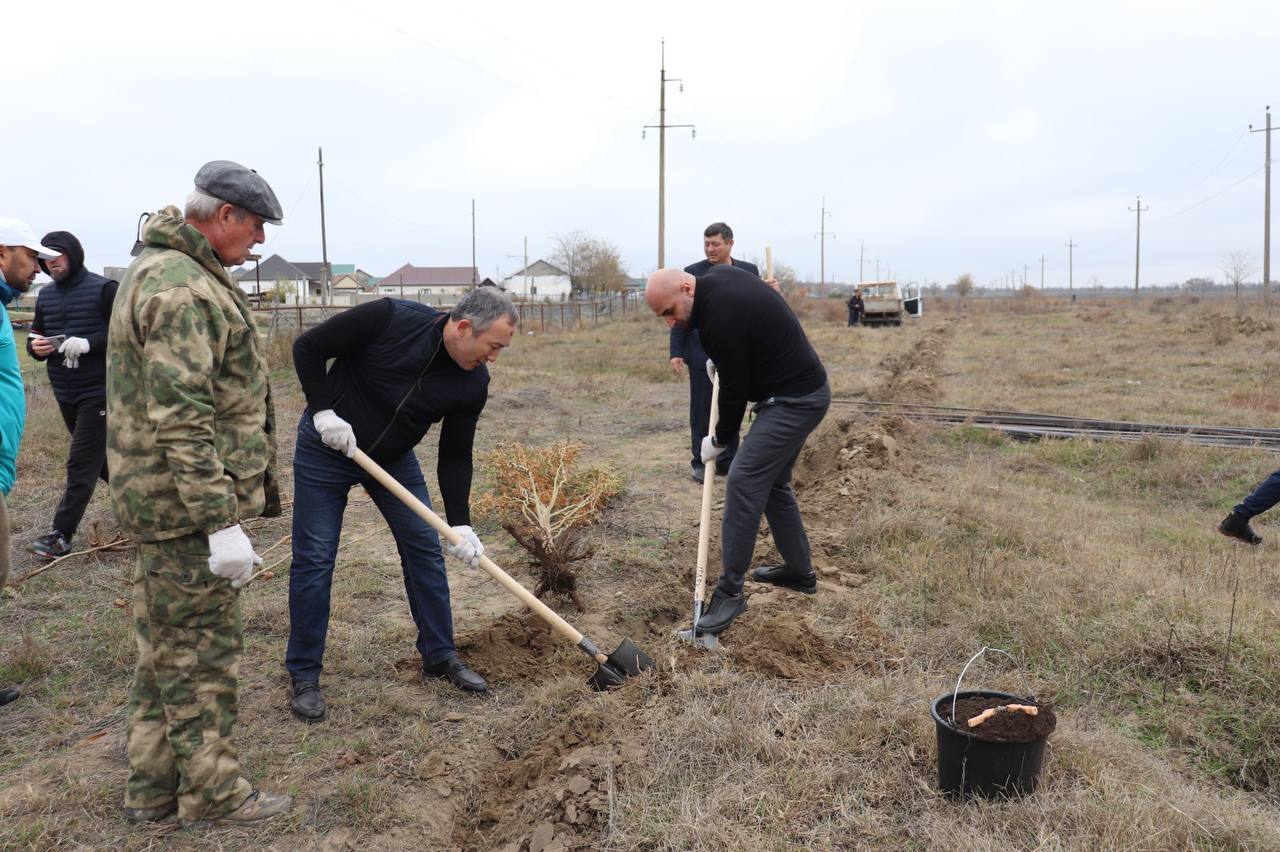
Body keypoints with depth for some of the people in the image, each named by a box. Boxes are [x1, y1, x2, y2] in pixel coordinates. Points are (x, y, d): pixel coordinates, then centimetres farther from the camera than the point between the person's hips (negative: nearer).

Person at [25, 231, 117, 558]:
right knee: (98, 457, 17)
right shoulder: (45, 295, 11)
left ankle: (61, 535, -6)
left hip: (98, 391, -7)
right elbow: (35, 335, 18)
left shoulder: (103, 289, -9)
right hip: (64, 393, 7)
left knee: (81, 464, -7)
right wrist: (35, 346, -5)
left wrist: (89, 343, -25)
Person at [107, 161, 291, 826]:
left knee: (165, 646, 17)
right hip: (187, 504, -11)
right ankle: (210, 793, 16)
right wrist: (222, 522, -25)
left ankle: (152, 788, 29)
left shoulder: (165, 270, 17)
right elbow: (181, 422, -26)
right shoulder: (183, 289, -19)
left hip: (161, 500, 11)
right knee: (202, 649, 1)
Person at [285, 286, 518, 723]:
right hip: (326, 447, -4)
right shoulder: (389, 319, -28)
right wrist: (324, 412, -22)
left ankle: (439, 656, 19)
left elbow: (455, 457, -7)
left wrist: (461, 524, -12)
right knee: (314, 558, -2)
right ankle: (304, 675, 11)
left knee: (424, 548, 3)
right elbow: (308, 347, -17)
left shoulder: (473, 383, -15)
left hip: (393, 457, 4)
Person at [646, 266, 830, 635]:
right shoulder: (718, 277, 3)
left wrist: (719, 441, -2)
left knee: (743, 482, -14)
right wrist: (721, 359, 11)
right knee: (772, 483, 18)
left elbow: (735, 389, -16)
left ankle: (730, 591, -8)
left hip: (794, 401, -11)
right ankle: (800, 571, 29)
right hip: (802, 390, 11)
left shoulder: (721, 317, -26)